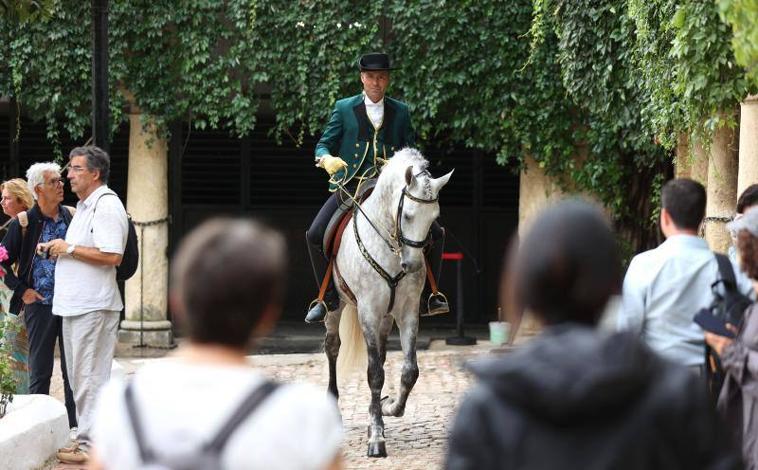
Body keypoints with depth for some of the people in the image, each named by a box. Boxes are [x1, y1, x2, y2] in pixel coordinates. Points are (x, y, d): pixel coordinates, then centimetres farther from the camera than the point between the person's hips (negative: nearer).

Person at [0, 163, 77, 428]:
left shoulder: (72, 217, 4)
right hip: (40, 305, -2)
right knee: (40, 372, 3)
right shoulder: (24, 224, -3)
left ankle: (75, 425, 11)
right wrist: (22, 291, -4)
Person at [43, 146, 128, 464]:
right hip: (75, 304, 11)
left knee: (90, 378, -7)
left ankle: (91, 446, -4)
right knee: (80, 377, 14)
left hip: (94, 305, -11)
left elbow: (111, 256, -23)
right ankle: (87, 438, 21)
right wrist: (54, 248, 14)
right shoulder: (84, 207, 19)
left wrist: (69, 249, -16)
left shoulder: (107, 206, -13)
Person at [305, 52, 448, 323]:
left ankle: (428, 296, 3)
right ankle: (328, 298, -2)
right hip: (350, 187, -1)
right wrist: (326, 159, -18)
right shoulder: (344, 109, 7)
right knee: (315, 235, -19)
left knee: (435, 234, -11)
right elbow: (324, 144, 5)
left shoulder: (400, 112, 12)